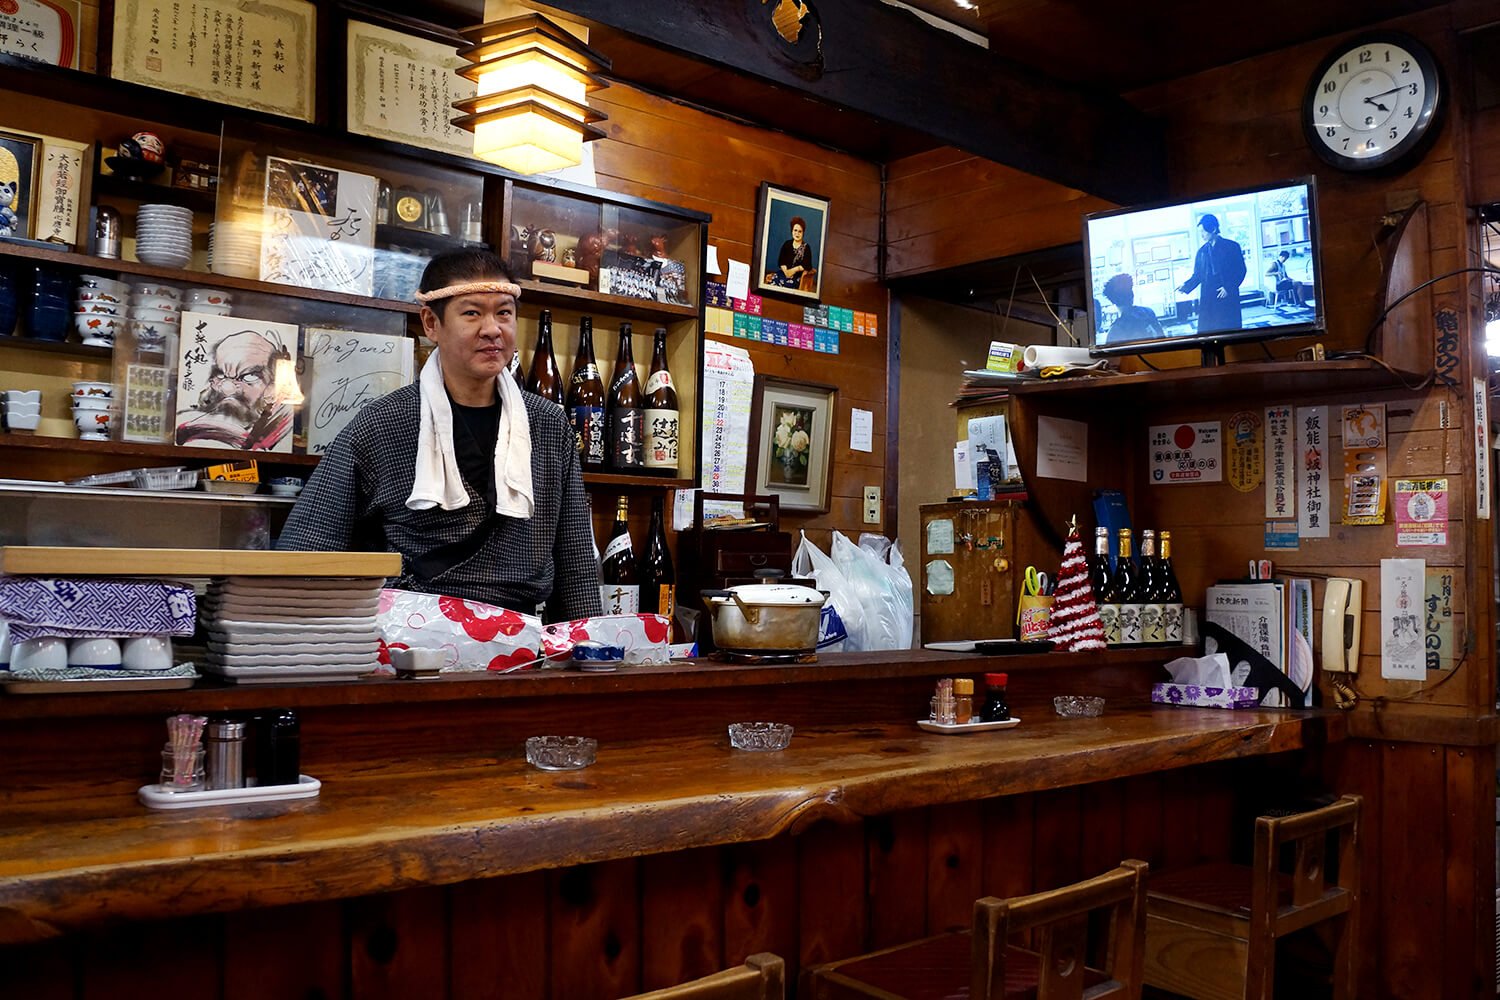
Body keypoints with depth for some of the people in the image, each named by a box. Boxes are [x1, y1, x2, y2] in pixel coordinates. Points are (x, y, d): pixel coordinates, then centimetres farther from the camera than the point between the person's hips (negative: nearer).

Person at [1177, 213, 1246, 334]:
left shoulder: (1232, 246, 2)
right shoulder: (1202, 251, 13)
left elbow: (1241, 270, -1)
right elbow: (1197, 275, 13)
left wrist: (1229, 288, -12)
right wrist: (1186, 286, -6)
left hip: (1228, 298, -3)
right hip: (1207, 300, 3)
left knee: (1230, 329, -1)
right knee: (1204, 331, -3)